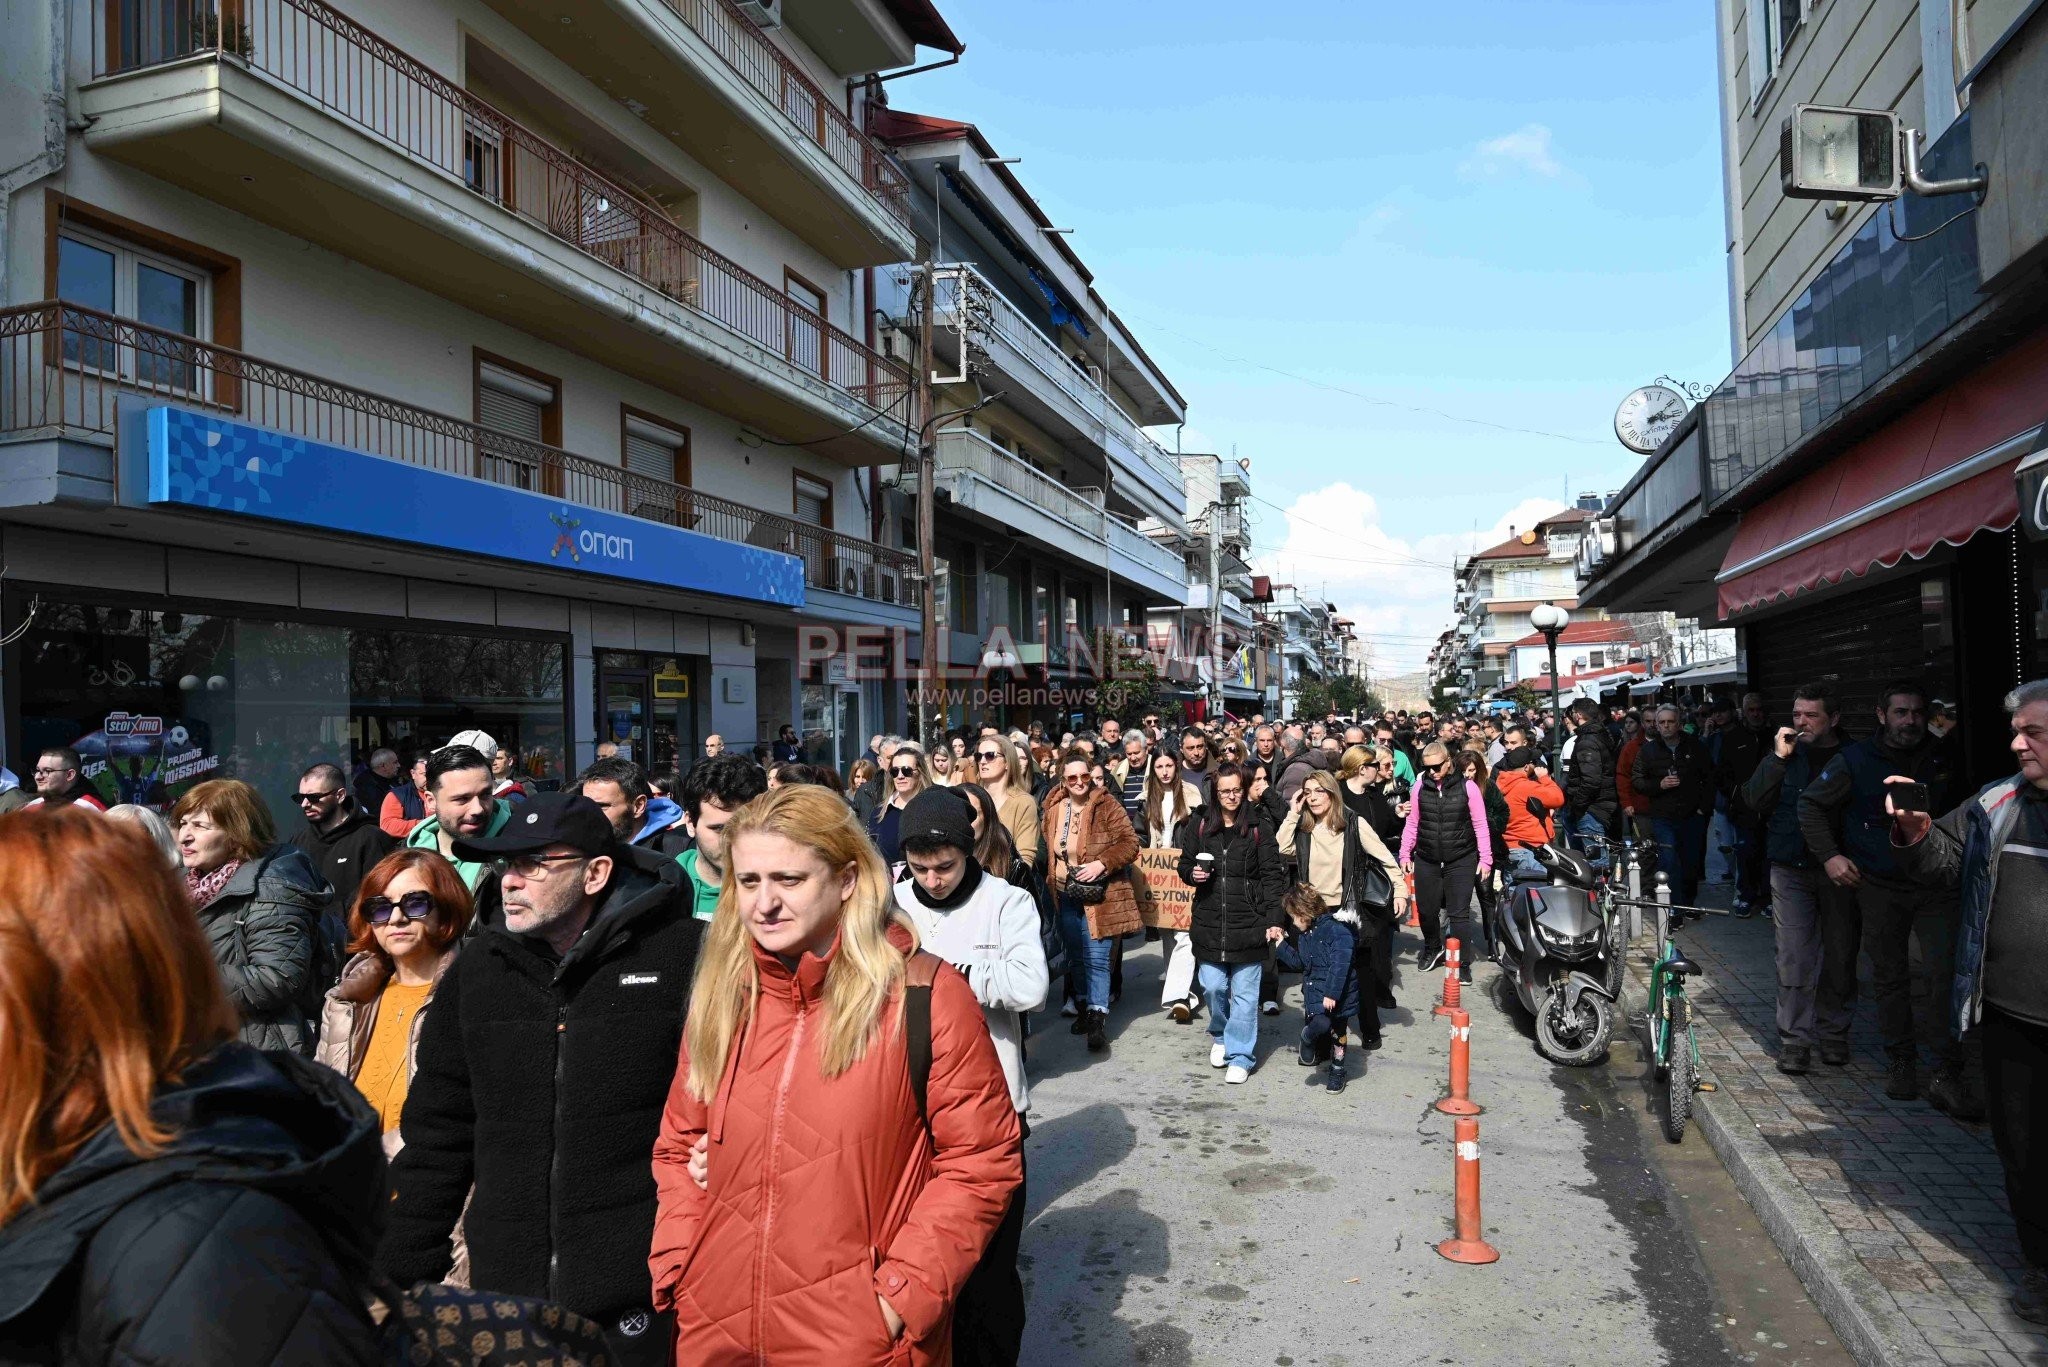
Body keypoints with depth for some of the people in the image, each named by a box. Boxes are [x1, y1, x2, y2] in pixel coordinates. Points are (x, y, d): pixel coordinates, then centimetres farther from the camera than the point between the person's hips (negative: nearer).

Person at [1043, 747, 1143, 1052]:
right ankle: (1083, 1007, 32)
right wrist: (1050, 879, 8)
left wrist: (1101, 863, -24)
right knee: (1076, 956, 17)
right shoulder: (1054, 808, 4)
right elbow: (1045, 846, 17)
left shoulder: (1106, 805, -11)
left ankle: (1098, 1018, -4)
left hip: (1099, 895, -5)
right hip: (1066, 895, 6)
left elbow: (1130, 842, -13)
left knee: (1096, 957, -8)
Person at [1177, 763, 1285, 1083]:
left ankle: (1240, 1056, 15)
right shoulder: (1199, 825, 4)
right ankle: (1220, 1036, 35)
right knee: (1212, 986, 6)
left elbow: (1272, 877, -3)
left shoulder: (1257, 829, -2)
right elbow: (1184, 864, 16)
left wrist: (1274, 921, -11)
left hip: (1248, 922, -2)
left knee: (1244, 992, 2)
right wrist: (1192, 874, -8)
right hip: (1209, 921, 2)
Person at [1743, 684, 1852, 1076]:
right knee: (1794, 959, -3)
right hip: (1791, 869, 0)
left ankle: (1833, 1034, 25)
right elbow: (1752, 802, -7)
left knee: (1840, 957, 9)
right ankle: (1794, 1040, 4)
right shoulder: (1783, 754, 4)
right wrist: (1778, 758, -15)